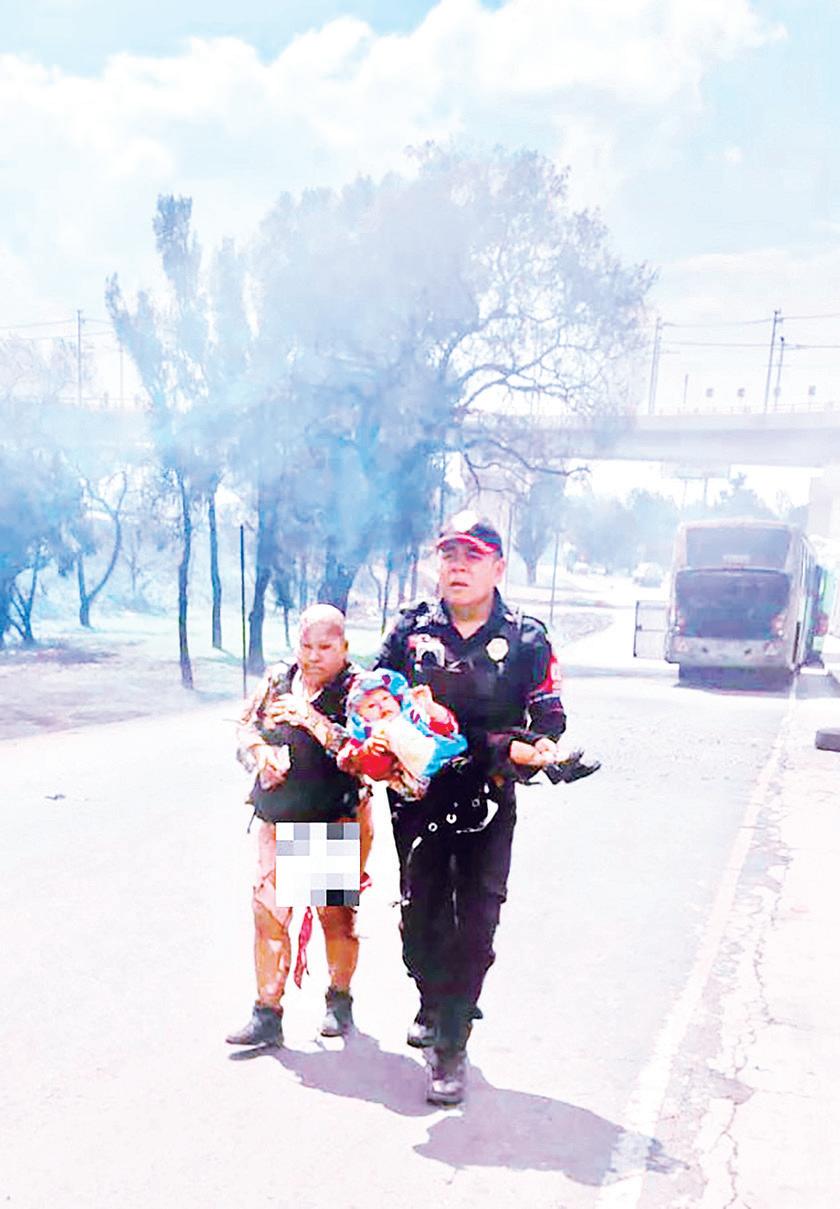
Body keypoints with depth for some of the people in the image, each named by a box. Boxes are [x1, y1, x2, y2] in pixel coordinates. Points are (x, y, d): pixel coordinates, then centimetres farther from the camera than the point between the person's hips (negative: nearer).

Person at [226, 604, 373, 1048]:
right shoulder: (277, 680, 8)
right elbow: (246, 727, 13)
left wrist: (313, 719, -27)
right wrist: (261, 754, -8)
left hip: (337, 823, -4)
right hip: (277, 818, 4)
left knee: (336, 914, 7)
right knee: (267, 910, 3)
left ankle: (339, 1000, 30)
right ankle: (267, 1015, 14)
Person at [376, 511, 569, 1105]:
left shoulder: (527, 639, -3)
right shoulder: (411, 628, 3)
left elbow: (549, 718, -1)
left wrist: (530, 749, -22)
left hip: (488, 801, -2)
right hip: (417, 795, 3)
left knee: (475, 924, -2)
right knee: (420, 915, 14)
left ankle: (451, 1045, 9)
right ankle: (433, 1007, 40)